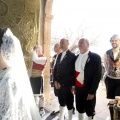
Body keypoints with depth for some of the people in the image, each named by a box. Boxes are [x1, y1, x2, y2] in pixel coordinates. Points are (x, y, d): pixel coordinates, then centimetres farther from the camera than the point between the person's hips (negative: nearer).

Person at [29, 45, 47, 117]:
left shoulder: (43, 58, -12)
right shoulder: (35, 57, 12)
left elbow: (35, 59, -32)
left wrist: (35, 51, -19)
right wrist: (30, 76, 12)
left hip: (39, 78, -8)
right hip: (33, 77, 8)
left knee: (40, 94, 0)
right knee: (34, 94, 15)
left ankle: (42, 109, 12)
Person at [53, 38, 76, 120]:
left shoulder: (72, 56, -10)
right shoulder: (59, 55, 14)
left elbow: (71, 72, -15)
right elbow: (56, 68, 15)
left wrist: (61, 82, -13)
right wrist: (55, 81, 3)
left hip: (67, 85, -7)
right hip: (59, 84, 7)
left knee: (69, 104, 5)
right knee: (61, 102, 18)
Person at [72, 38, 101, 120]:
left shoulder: (95, 57, -11)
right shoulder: (77, 57, 8)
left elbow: (97, 75, -14)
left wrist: (92, 91, -16)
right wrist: (73, 85, 8)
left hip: (88, 89, -5)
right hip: (78, 88, 6)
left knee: (89, 111, 10)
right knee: (79, 108, 19)